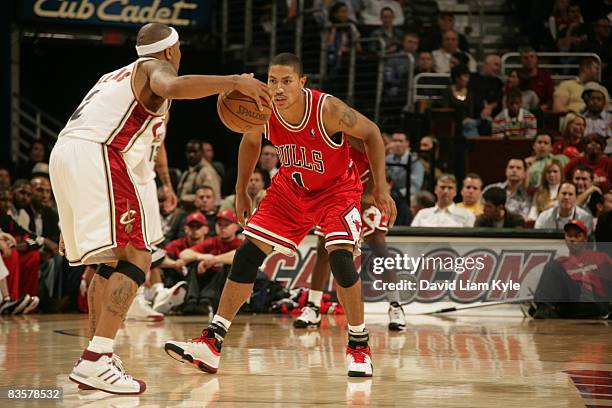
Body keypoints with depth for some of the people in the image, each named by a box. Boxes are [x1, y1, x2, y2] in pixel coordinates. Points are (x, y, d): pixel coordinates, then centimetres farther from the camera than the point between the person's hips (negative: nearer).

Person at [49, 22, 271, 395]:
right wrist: (234, 82, -20)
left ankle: (99, 358, 20)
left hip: (63, 154, 9)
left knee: (112, 259, 21)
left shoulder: (116, 77, 34)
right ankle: (95, 362, -25)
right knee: (136, 258, -13)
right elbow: (172, 87, -19)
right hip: (97, 155, -9)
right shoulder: (155, 67, 8)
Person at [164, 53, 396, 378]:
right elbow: (250, 141, 4)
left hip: (337, 189, -4)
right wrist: (241, 191, 8)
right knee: (248, 254, -4)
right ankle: (211, 344, 1)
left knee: (340, 256, -25)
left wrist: (380, 186, -17)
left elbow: (371, 133, -15)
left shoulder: (328, 109, -32)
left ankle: (359, 346, -7)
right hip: (290, 188, 4)